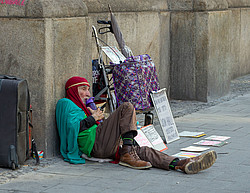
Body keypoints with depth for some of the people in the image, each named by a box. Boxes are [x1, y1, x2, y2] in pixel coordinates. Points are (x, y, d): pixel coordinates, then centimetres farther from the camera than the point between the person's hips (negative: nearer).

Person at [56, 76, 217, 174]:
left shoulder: (82, 107, 37)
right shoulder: (66, 104, 7)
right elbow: (73, 127, -12)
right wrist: (94, 118, -3)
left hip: (106, 149, 9)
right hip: (94, 143, -9)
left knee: (144, 151, -13)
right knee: (127, 107, -18)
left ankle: (181, 164, -33)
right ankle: (127, 155, -27)